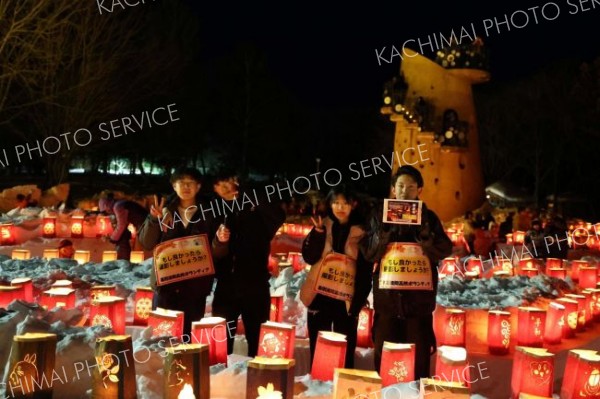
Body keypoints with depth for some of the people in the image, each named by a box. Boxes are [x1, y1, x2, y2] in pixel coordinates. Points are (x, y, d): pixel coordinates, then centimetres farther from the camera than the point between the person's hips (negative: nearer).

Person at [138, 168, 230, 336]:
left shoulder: (207, 215, 5)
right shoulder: (164, 210, 7)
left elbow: (215, 253, 4)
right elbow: (146, 243, 2)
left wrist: (220, 241, -18)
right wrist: (154, 219, -14)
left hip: (196, 286, -1)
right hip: (166, 283, 1)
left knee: (189, 336, -1)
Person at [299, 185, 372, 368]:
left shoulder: (361, 233, 0)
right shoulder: (322, 227, 5)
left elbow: (366, 271, 1)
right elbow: (309, 257, -6)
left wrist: (359, 300, -5)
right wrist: (318, 232, -17)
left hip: (346, 299, -2)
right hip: (320, 295, 2)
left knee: (345, 352, 1)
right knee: (317, 350, 8)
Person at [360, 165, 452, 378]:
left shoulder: (429, 218, 8)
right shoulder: (380, 217, 8)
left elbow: (444, 251, -2)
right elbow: (369, 252, 0)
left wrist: (425, 234, -18)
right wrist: (386, 231, -14)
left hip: (419, 296, 0)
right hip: (387, 295, 1)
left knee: (419, 356, 1)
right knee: (384, 354, 4)